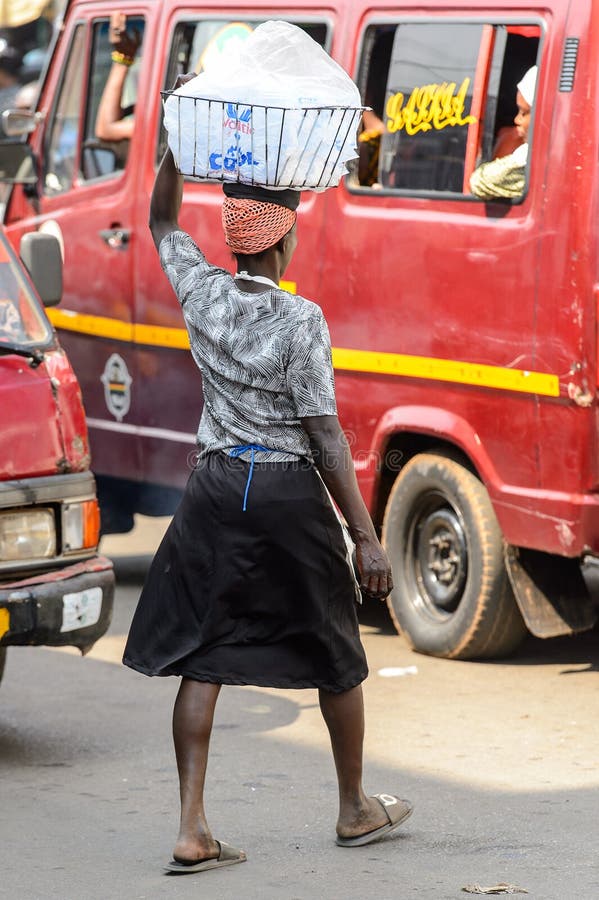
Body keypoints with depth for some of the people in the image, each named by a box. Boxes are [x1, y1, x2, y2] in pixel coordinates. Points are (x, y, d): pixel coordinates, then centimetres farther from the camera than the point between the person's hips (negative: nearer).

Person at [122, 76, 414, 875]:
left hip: (217, 490, 4)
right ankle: (357, 810, 29)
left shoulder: (204, 296, -3)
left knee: (201, 659, 4)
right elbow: (326, 435, -17)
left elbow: (162, 221, 18)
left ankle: (192, 831, -4)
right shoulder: (301, 321, -16)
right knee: (335, 658, 14)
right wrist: (367, 538, -14)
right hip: (291, 495, -4)